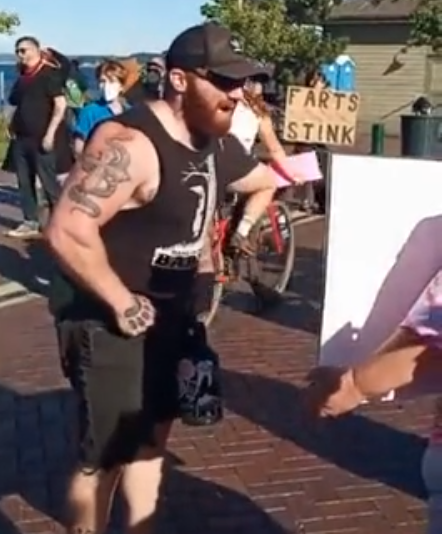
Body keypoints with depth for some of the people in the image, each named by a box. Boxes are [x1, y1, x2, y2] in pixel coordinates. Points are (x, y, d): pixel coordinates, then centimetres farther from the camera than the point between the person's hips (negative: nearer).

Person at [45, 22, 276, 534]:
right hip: (107, 320, -9)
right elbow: (66, 231, -34)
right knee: (106, 454, 3)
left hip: (169, 314, 9)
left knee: (151, 434, 22)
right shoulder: (130, 143, -26)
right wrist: (122, 304, -26)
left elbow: (265, 181, 23)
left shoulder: (217, 146, 2)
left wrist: (240, 230, 9)